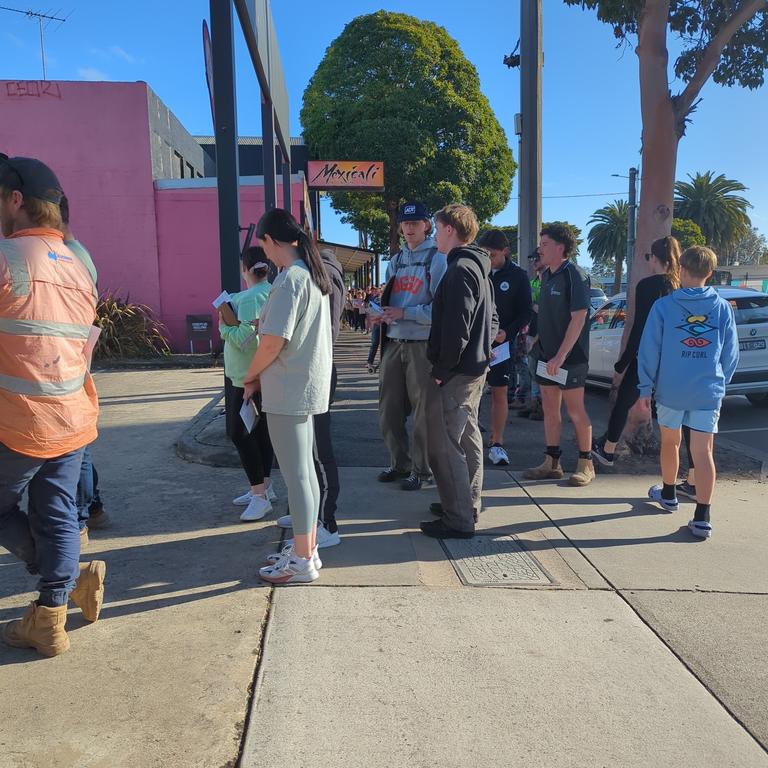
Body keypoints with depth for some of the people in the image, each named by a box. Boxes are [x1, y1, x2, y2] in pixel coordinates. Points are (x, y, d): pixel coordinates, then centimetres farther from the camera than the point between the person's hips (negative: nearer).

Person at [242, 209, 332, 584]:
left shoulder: (289, 278, -18)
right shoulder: (312, 272, 12)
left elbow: (274, 341, -20)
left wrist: (251, 375, -5)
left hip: (289, 389, -10)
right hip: (308, 384, 10)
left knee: (295, 474, -2)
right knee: (305, 469, 16)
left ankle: (302, 561, 9)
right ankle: (307, 548, 26)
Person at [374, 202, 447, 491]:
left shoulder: (437, 259, -5)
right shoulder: (395, 260, 16)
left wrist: (405, 313, -18)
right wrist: (381, 314, 2)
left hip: (423, 344, -6)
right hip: (394, 343, 6)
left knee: (422, 410, 2)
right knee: (389, 409, 10)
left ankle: (421, 469, 16)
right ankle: (399, 463, 27)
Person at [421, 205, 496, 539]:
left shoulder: (460, 270, -16)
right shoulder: (478, 267, 16)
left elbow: (456, 327, -23)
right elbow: (492, 319, 21)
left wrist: (442, 368, -17)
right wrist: (482, 350, 17)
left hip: (455, 373, -11)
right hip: (475, 367, 11)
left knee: (444, 446, -6)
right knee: (467, 438, 18)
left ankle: (458, 520, -1)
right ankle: (469, 505, 29)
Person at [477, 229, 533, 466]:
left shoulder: (518, 276, -1)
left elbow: (526, 313, 2)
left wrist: (507, 332, -14)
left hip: (503, 342, -1)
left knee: (500, 393, 5)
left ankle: (496, 443, 14)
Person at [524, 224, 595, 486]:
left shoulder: (575, 276, -14)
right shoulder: (546, 276, 10)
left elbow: (578, 319, -19)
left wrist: (561, 355, -23)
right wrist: (537, 341, 10)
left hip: (569, 357, -8)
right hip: (546, 355, 8)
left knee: (575, 411, 2)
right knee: (550, 409, 11)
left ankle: (586, 464, 15)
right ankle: (551, 463, 19)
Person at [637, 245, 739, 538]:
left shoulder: (664, 306, -4)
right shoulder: (723, 308, 2)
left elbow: (649, 351, -5)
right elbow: (731, 355, 7)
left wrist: (645, 388, 1)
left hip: (670, 390, -1)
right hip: (708, 391, 1)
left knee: (670, 442, 19)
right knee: (703, 452, 1)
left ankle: (668, 494, 38)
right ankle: (702, 518, -2)